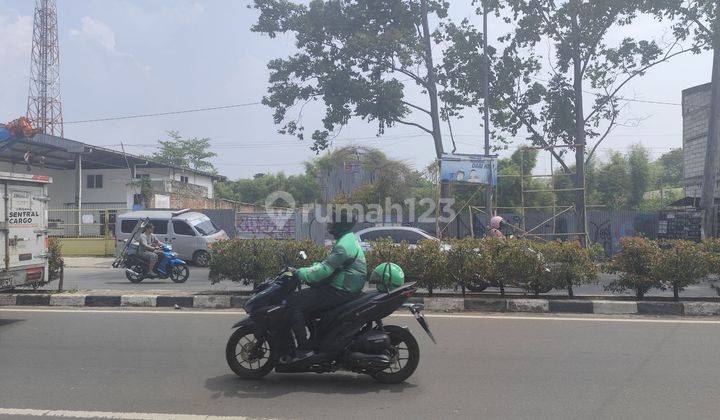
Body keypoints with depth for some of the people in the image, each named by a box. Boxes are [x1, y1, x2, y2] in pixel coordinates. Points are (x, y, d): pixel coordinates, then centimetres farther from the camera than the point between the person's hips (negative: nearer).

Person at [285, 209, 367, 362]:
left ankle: (304, 348, -14)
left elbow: (325, 269, -23)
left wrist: (300, 273, -15)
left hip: (339, 291, -11)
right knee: (304, 295, 23)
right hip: (344, 288, 11)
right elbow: (327, 264, 21)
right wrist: (307, 269, 11)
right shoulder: (348, 239, 17)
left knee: (294, 302, -14)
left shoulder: (344, 244, -17)